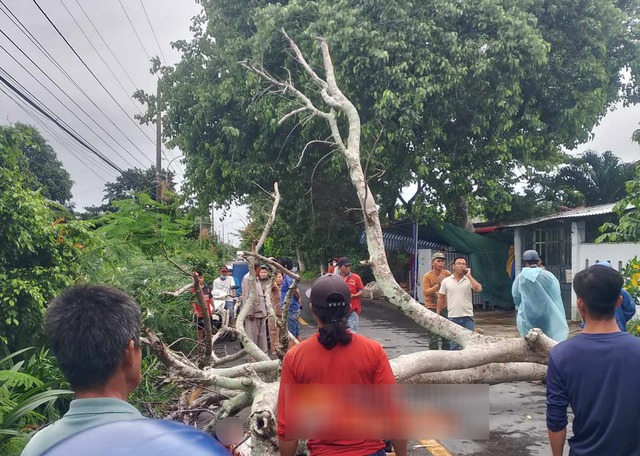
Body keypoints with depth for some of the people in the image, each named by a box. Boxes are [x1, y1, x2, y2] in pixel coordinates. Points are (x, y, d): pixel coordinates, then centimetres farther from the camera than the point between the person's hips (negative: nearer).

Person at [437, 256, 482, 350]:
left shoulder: (469, 280, 1)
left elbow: (478, 289, -18)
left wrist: (469, 276, -13)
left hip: (468, 317, 0)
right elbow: (441, 298, 8)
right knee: (454, 344, 9)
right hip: (453, 317, 0)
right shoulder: (446, 281, 3)